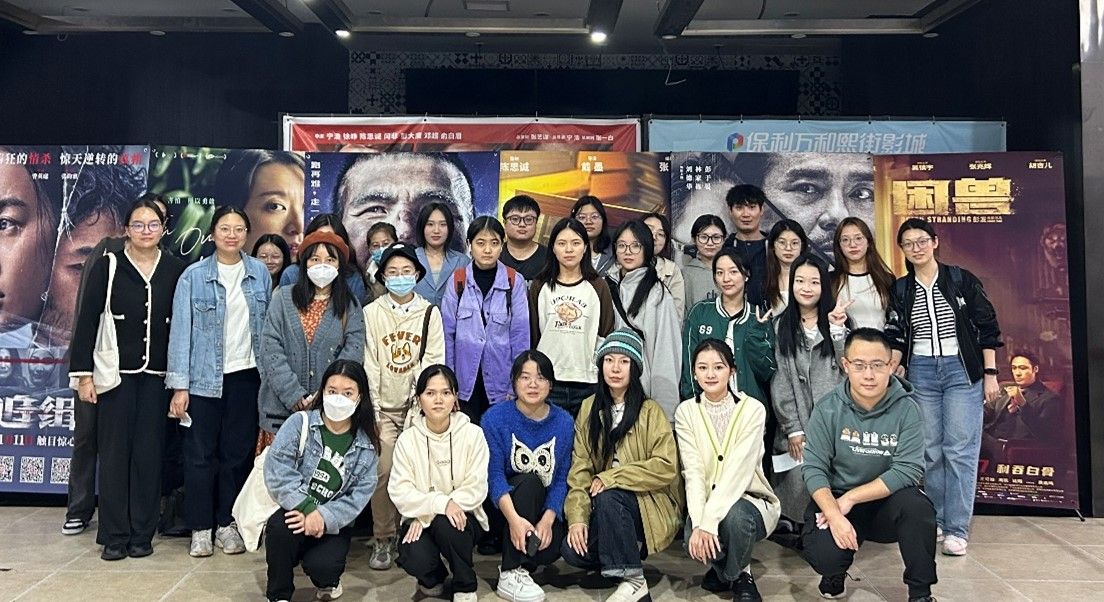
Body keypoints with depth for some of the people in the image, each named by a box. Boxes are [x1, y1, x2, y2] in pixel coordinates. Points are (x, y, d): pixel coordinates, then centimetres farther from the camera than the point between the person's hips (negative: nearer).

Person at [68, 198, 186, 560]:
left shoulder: (176, 270, 4)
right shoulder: (108, 267, -1)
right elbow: (87, 321, -1)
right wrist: (84, 374, -5)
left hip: (157, 376, 1)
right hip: (116, 373, -1)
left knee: (149, 453, 4)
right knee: (115, 452, 1)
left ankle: (142, 533, 14)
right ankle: (114, 535, 10)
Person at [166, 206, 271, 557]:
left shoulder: (260, 273, 4)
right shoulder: (193, 276, -3)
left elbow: (269, 325, 7)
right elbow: (181, 331, -4)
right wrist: (179, 386, -8)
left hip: (246, 376, 2)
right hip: (204, 378, -2)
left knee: (238, 452, 8)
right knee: (201, 455, 3)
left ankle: (227, 523, 21)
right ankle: (200, 528, 16)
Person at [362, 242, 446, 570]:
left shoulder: (430, 313, 4)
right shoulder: (371, 313, 3)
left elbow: (433, 362, 1)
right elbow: (369, 364, 0)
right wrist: (371, 412, -5)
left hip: (417, 407, 1)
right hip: (384, 407, 0)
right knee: (383, 472, -9)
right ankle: (382, 540, 5)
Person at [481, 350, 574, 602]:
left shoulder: (564, 422, -2)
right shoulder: (495, 418, -9)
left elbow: (562, 478, -6)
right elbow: (494, 474, -17)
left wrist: (548, 519, -22)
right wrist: (514, 518, -32)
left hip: (544, 507, 2)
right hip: (505, 502, -1)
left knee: (551, 548, -29)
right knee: (530, 481, -33)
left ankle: (524, 563, 9)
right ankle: (510, 574, -27)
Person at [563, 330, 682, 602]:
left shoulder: (651, 411, -7)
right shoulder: (590, 408, 4)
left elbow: (666, 467, -18)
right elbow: (580, 468, -2)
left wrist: (610, 478, -22)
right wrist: (577, 517, -15)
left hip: (649, 504, -3)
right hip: (605, 510, 4)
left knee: (606, 497, -32)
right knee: (572, 549, -20)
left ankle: (633, 579, -18)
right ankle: (625, 553, 7)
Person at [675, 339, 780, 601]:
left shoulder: (752, 409, -10)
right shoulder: (686, 411, -2)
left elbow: (739, 470, -21)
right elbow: (693, 471, -11)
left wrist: (709, 521, -29)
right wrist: (699, 522, -26)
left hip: (749, 500, -2)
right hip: (706, 504, 2)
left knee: (734, 516, -35)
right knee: (696, 539, -30)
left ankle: (740, 574, -2)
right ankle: (721, 566, 8)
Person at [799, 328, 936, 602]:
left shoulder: (906, 409, -10)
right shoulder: (827, 409, -9)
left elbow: (908, 471, -17)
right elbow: (813, 468, -11)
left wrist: (850, 498, -20)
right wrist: (834, 514, -27)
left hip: (887, 502, 1)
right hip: (836, 499, 0)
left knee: (916, 505, -32)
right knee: (822, 555, -28)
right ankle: (835, 575, 13)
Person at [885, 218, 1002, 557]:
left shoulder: (961, 280, 0)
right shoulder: (900, 290, 7)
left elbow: (987, 327, 1)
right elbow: (896, 337, 5)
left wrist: (990, 373, -4)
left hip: (962, 370, -2)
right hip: (921, 372, 3)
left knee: (960, 449, -5)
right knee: (930, 450, 5)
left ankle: (957, 528, -1)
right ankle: (936, 520, 16)